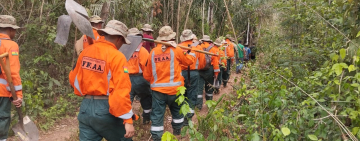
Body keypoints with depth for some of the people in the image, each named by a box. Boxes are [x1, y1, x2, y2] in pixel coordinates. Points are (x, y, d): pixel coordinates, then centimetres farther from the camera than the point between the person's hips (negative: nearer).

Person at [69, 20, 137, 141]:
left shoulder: (86, 52, 5)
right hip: (105, 109, -6)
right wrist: (128, 120, -17)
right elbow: (121, 91, -19)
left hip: (85, 107, 6)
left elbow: (73, 78, 16)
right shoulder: (117, 56, -14)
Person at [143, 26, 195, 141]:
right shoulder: (176, 50, -8)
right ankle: (177, 131, 41)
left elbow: (147, 75, 6)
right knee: (177, 111, 23)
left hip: (158, 89, 1)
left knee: (157, 115, 6)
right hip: (174, 88, 0)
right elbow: (190, 61, 8)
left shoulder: (153, 52, -1)